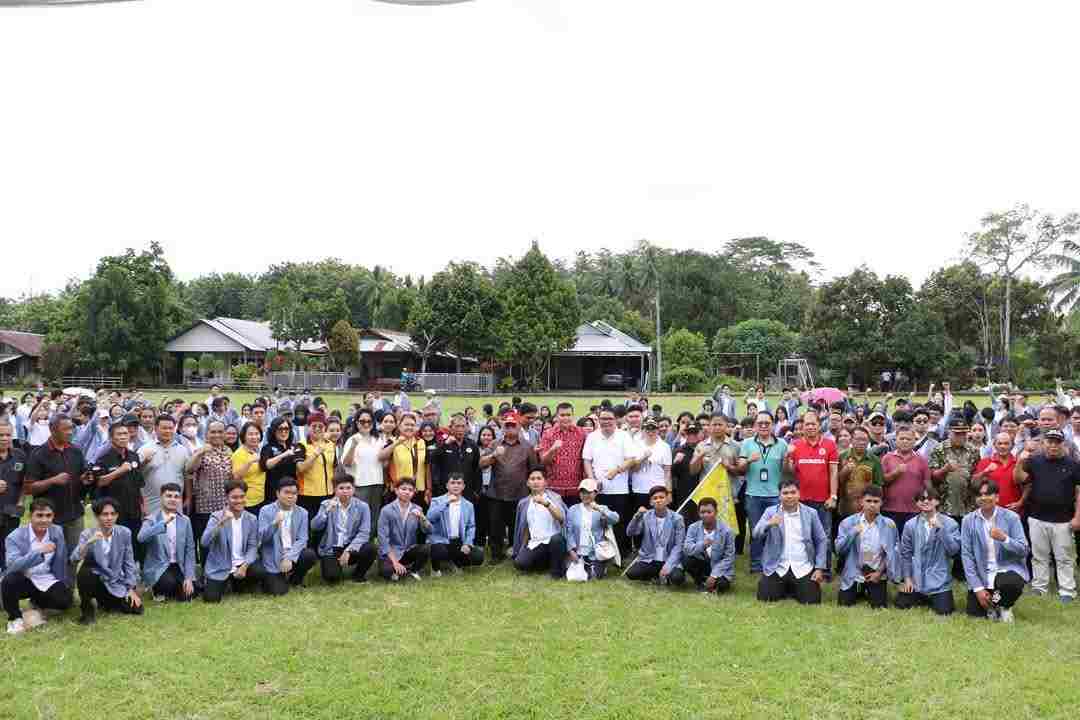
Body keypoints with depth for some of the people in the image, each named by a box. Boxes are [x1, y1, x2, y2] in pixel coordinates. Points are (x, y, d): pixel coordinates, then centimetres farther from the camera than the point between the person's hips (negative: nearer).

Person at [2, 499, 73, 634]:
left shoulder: (58, 531, -2)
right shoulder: (15, 537, -15)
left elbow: (62, 560, 9)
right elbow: (13, 566, -31)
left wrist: (66, 584, 5)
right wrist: (39, 552, -43)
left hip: (48, 581, 2)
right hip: (24, 581, -2)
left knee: (64, 601, -24)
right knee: (10, 580, -34)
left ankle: (37, 604, 12)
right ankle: (15, 617, -8)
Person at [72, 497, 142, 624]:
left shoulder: (124, 533, -7)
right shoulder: (87, 534, -11)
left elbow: (129, 563, 0)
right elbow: (74, 558, -27)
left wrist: (131, 589, -3)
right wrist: (89, 542, -43)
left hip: (116, 583, 3)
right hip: (95, 580, -3)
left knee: (136, 608, -9)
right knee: (84, 572, -35)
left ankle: (104, 600, 22)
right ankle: (87, 608, -7)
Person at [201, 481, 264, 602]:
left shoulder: (252, 519, 1)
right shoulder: (216, 517, -9)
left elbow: (253, 546, -2)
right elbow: (204, 542, -23)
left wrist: (244, 566, -19)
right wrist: (222, 522, -35)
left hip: (241, 564, 2)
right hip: (219, 567, -2)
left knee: (260, 572, -26)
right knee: (211, 598, -19)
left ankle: (239, 585, 8)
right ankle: (225, 583, 17)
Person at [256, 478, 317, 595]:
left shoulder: (302, 513, 1)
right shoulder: (266, 511, -5)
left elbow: (302, 539, -6)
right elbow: (262, 538, -13)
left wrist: (289, 558, -21)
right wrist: (275, 523, -32)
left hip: (292, 556, 3)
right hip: (273, 559, -3)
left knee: (310, 555, -27)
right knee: (279, 590, -20)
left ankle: (295, 579, 5)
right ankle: (271, 578, 17)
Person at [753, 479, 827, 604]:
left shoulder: (811, 513, 2)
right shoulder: (770, 512, 1)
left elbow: (822, 541, 6)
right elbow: (756, 534, -10)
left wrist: (819, 568, -2)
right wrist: (769, 524, -32)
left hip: (803, 568, 0)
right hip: (777, 568, 0)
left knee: (811, 600, -13)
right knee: (765, 598, -11)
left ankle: (794, 589, 22)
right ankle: (784, 588, 22)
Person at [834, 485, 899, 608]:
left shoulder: (889, 524, -5)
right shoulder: (848, 522, -5)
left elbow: (892, 552, -2)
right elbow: (839, 549, -11)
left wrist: (880, 572, -7)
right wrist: (853, 533, -24)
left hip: (876, 572, 0)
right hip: (854, 572, 0)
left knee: (879, 606, -10)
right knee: (844, 604, -6)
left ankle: (869, 592, 24)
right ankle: (859, 591, 27)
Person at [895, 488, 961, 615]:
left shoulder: (950, 523, -5)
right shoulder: (910, 525, -1)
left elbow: (954, 550, -15)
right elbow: (905, 553, 6)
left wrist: (940, 528, -23)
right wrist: (907, 577, 2)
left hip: (939, 579, -2)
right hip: (916, 578, 2)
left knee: (943, 610, -10)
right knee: (900, 604, -2)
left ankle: (934, 598, 24)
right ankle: (923, 597, 28)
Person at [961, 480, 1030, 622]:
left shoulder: (1011, 517, -5)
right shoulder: (968, 520, -3)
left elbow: (1024, 550, -7)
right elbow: (966, 555, -4)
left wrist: (1004, 538, -27)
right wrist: (978, 587, -10)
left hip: (1008, 569, -1)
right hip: (981, 574, 1)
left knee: (1012, 584, -35)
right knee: (975, 613, -11)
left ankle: (1004, 606, 1)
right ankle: (993, 604, 26)